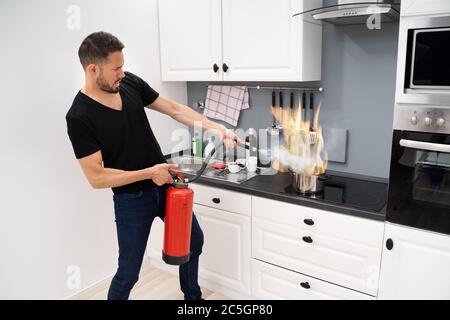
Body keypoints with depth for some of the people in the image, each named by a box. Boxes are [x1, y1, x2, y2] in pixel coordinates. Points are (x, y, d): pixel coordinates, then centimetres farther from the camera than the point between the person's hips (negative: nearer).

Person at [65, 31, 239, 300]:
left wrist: (215, 128, -5)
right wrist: (149, 173, -22)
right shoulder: (80, 117, -21)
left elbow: (174, 109, 2)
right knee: (129, 271, 5)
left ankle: (193, 297, 45)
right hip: (131, 198, -6)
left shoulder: (130, 83, -6)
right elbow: (96, 177, -21)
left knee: (194, 240, 21)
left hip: (166, 182, 7)